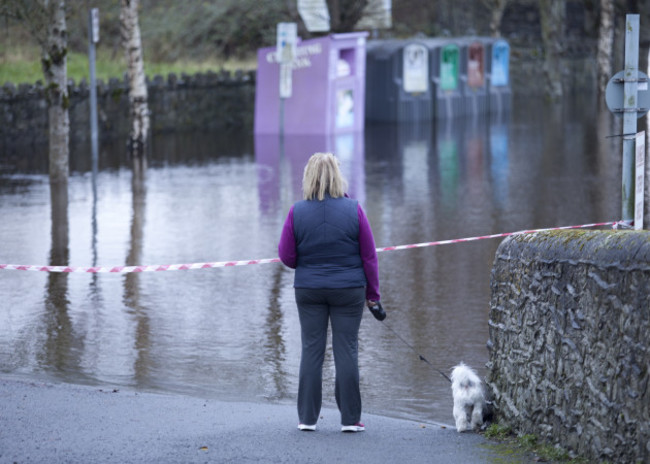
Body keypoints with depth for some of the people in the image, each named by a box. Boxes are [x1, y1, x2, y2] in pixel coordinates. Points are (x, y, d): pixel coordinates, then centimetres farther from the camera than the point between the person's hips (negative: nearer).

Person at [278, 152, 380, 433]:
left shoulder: (297, 212, -6)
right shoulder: (353, 210, -6)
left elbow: (287, 257, -2)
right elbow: (369, 256, -2)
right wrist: (373, 293, 7)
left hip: (309, 291, 1)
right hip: (349, 290, -1)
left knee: (312, 350, 8)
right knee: (346, 351, 4)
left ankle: (307, 417, 9)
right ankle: (350, 418, 5)